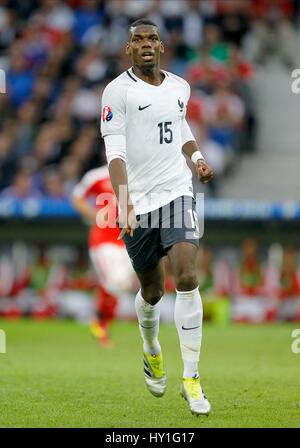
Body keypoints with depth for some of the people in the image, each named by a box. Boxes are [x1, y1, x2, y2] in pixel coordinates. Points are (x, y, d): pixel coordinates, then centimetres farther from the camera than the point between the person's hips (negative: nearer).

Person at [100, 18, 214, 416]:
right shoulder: (118, 91, -6)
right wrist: (124, 200, -26)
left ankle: (191, 378, -13)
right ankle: (152, 353, 43)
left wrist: (197, 158, 11)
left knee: (186, 277, -17)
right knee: (152, 290, 10)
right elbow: (115, 152, -14)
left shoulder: (180, 87, 10)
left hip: (177, 192, 2)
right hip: (138, 201, -2)